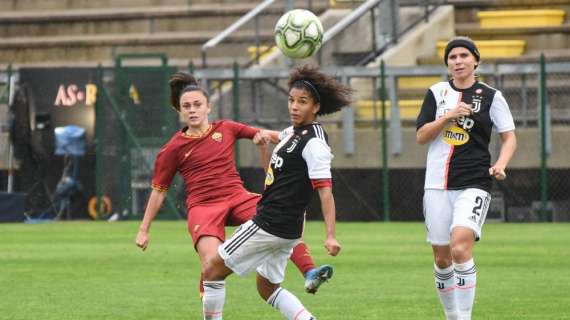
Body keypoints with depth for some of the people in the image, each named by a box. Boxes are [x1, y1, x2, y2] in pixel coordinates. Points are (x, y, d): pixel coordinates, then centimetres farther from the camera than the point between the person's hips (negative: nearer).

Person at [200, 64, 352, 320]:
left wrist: (330, 235, -29)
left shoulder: (314, 143, -17)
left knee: (213, 270, 0)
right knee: (267, 288, 17)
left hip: (271, 224, -10)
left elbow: (325, 190, -23)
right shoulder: (294, 132, 10)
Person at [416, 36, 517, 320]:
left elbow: (509, 137, 7)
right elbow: (420, 136, 4)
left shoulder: (491, 96, 3)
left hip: (474, 184, -3)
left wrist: (500, 164, -12)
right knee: (442, 258, 6)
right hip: (437, 184, 3)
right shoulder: (437, 93, 9)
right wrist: (448, 116, -11)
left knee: (460, 248, -23)